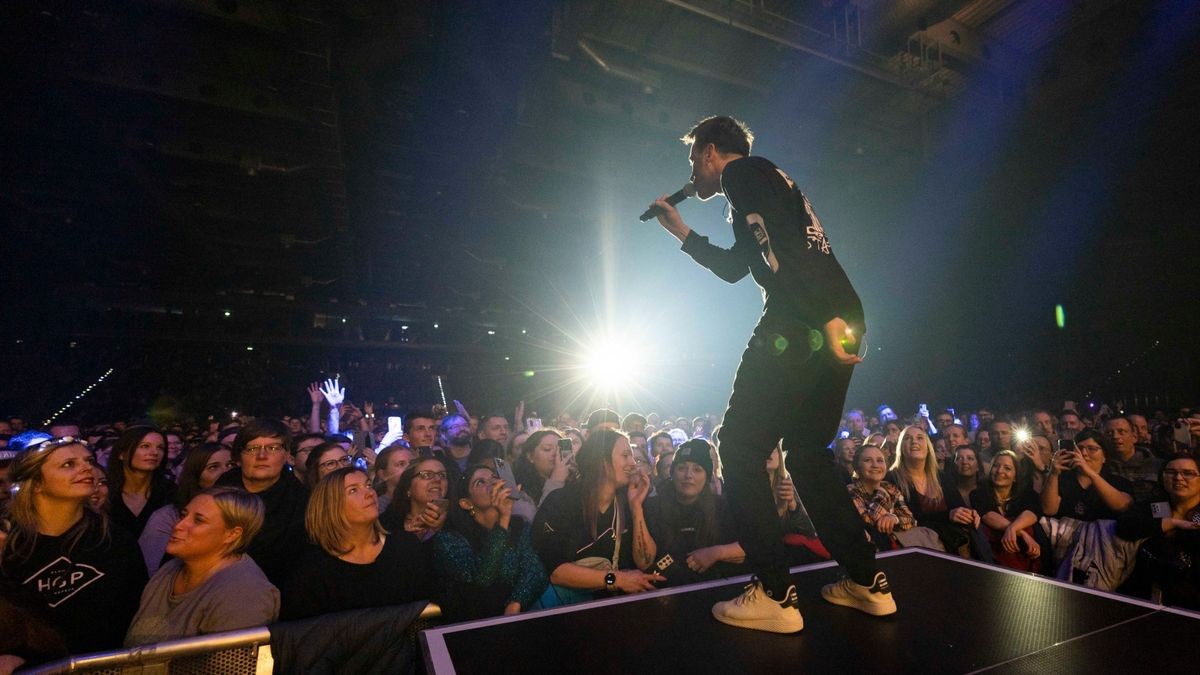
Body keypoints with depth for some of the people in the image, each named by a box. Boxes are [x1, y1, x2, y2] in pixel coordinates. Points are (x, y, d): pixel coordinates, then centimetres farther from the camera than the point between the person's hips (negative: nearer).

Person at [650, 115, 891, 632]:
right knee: (808, 454, 18)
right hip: (840, 324, 10)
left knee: (739, 451, -2)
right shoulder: (764, 181, 31)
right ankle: (866, 583, 23)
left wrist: (826, 317, -25)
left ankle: (774, 596, 2)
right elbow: (733, 267, 37)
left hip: (799, 329, -10)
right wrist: (680, 230, 38)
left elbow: (787, 243, -16)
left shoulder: (744, 172, 1)